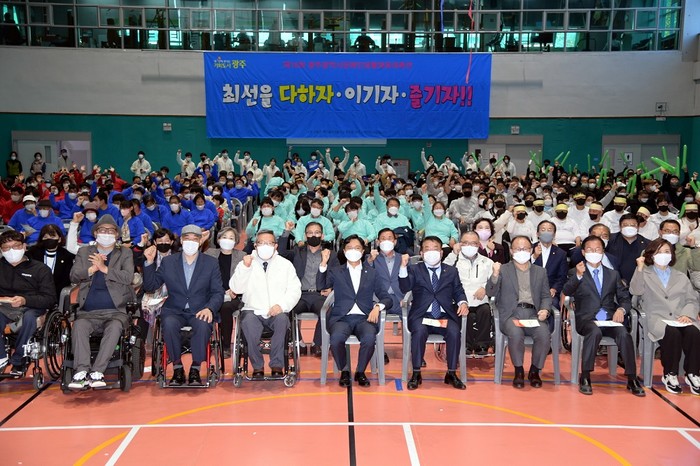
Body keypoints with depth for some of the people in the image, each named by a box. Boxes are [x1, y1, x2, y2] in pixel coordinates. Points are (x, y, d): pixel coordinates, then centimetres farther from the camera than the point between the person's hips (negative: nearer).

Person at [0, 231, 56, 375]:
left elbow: (50, 299, -4)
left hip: (31, 307, -2)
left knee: (29, 317, -36)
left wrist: (24, 300, -22)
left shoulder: (40, 269, 5)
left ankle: (18, 360, -18)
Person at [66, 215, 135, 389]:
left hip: (115, 311, -1)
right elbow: (73, 276, 7)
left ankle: (97, 372, -36)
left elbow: (128, 277, -2)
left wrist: (104, 268, -12)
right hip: (88, 312, 2)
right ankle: (81, 371, -35)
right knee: (79, 326, -31)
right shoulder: (84, 252, 21)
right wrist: (92, 269, -9)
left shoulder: (125, 253, 15)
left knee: (115, 327, -34)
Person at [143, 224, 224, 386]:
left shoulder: (211, 263, 7)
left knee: (203, 325, -35)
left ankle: (195, 369, -19)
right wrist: (149, 262, -4)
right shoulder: (168, 261, 10)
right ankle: (177, 367, -17)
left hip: (200, 311, -1)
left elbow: (218, 292, 3)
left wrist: (209, 308, -18)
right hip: (174, 311, 1)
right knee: (169, 324, -33)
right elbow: (150, 286, 10)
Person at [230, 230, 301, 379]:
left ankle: (277, 365, -21)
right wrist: (244, 267, -14)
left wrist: (282, 305, -13)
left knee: (282, 319, -34)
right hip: (253, 311, 0)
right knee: (248, 321, -34)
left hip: (278, 312, 0)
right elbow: (236, 288, 0)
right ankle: (257, 366, -19)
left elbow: (295, 290, 5)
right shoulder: (246, 263, 11)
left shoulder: (285, 264, 13)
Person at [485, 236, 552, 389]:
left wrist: (545, 309, -4)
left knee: (544, 335, -28)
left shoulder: (540, 271, 19)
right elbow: (490, 293, 1)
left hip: (533, 313, 2)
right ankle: (518, 370, -11)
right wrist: (495, 275, -17)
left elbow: (546, 296, 18)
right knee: (516, 334, -34)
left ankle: (534, 371, -5)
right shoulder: (503, 270, 11)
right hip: (511, 313, -2)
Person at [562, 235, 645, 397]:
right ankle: (585, 377, -27)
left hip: (610, 318, 3)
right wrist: (578, 275, -29)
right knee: (595, 331, -36)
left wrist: (621, 309, -6)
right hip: (587, 319, -3)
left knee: (624, 334, -29)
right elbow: (566, 292, -10)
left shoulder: (613, 274, 20)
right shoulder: (576, 273, 9)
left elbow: (625, 298, 18)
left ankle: (632, 379, -21)